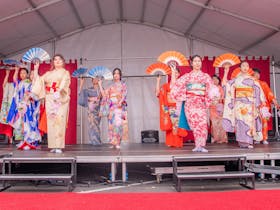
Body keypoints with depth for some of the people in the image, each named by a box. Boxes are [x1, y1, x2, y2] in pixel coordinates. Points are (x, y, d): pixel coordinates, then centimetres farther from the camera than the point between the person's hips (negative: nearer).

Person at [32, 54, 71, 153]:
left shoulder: (65, 73, 9)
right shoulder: (48, 73, 22)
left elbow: (64, 84, -8)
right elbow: (38, 80, 18)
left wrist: (58, 92, -24)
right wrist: (36, 69, 13)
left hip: (61, 99, -4)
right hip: (50, 100, 4)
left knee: (59, 120, -12)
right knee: (51, 121, -2)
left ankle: (59, 146, -12)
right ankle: (53, 146, 1)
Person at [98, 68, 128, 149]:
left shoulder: (122, 84, 10)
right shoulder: (111, 86, 20)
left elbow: (124, 94, -4)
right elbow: (104, 94, 13)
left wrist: (121, 101, -22)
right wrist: (100, 85, 15)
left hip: (119, 106, -4)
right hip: (111, 107, 4)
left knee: (118, 123, -15)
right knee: (111, 124, -2)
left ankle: (118, 143, -14)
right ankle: (113, 143, 4)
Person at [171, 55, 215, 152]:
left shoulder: (206, 76, 13)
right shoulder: (187, 76, 11)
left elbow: (211, 90, 6)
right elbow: (175, 87, 8)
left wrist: (207, 102, -5)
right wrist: (183, 97, 6)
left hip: (201, 103, 0)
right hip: (190, 103, 0)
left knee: (202, 123, -16)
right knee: (194, 124, -4)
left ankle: (200, 145, -15)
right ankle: (199, 145, 6)